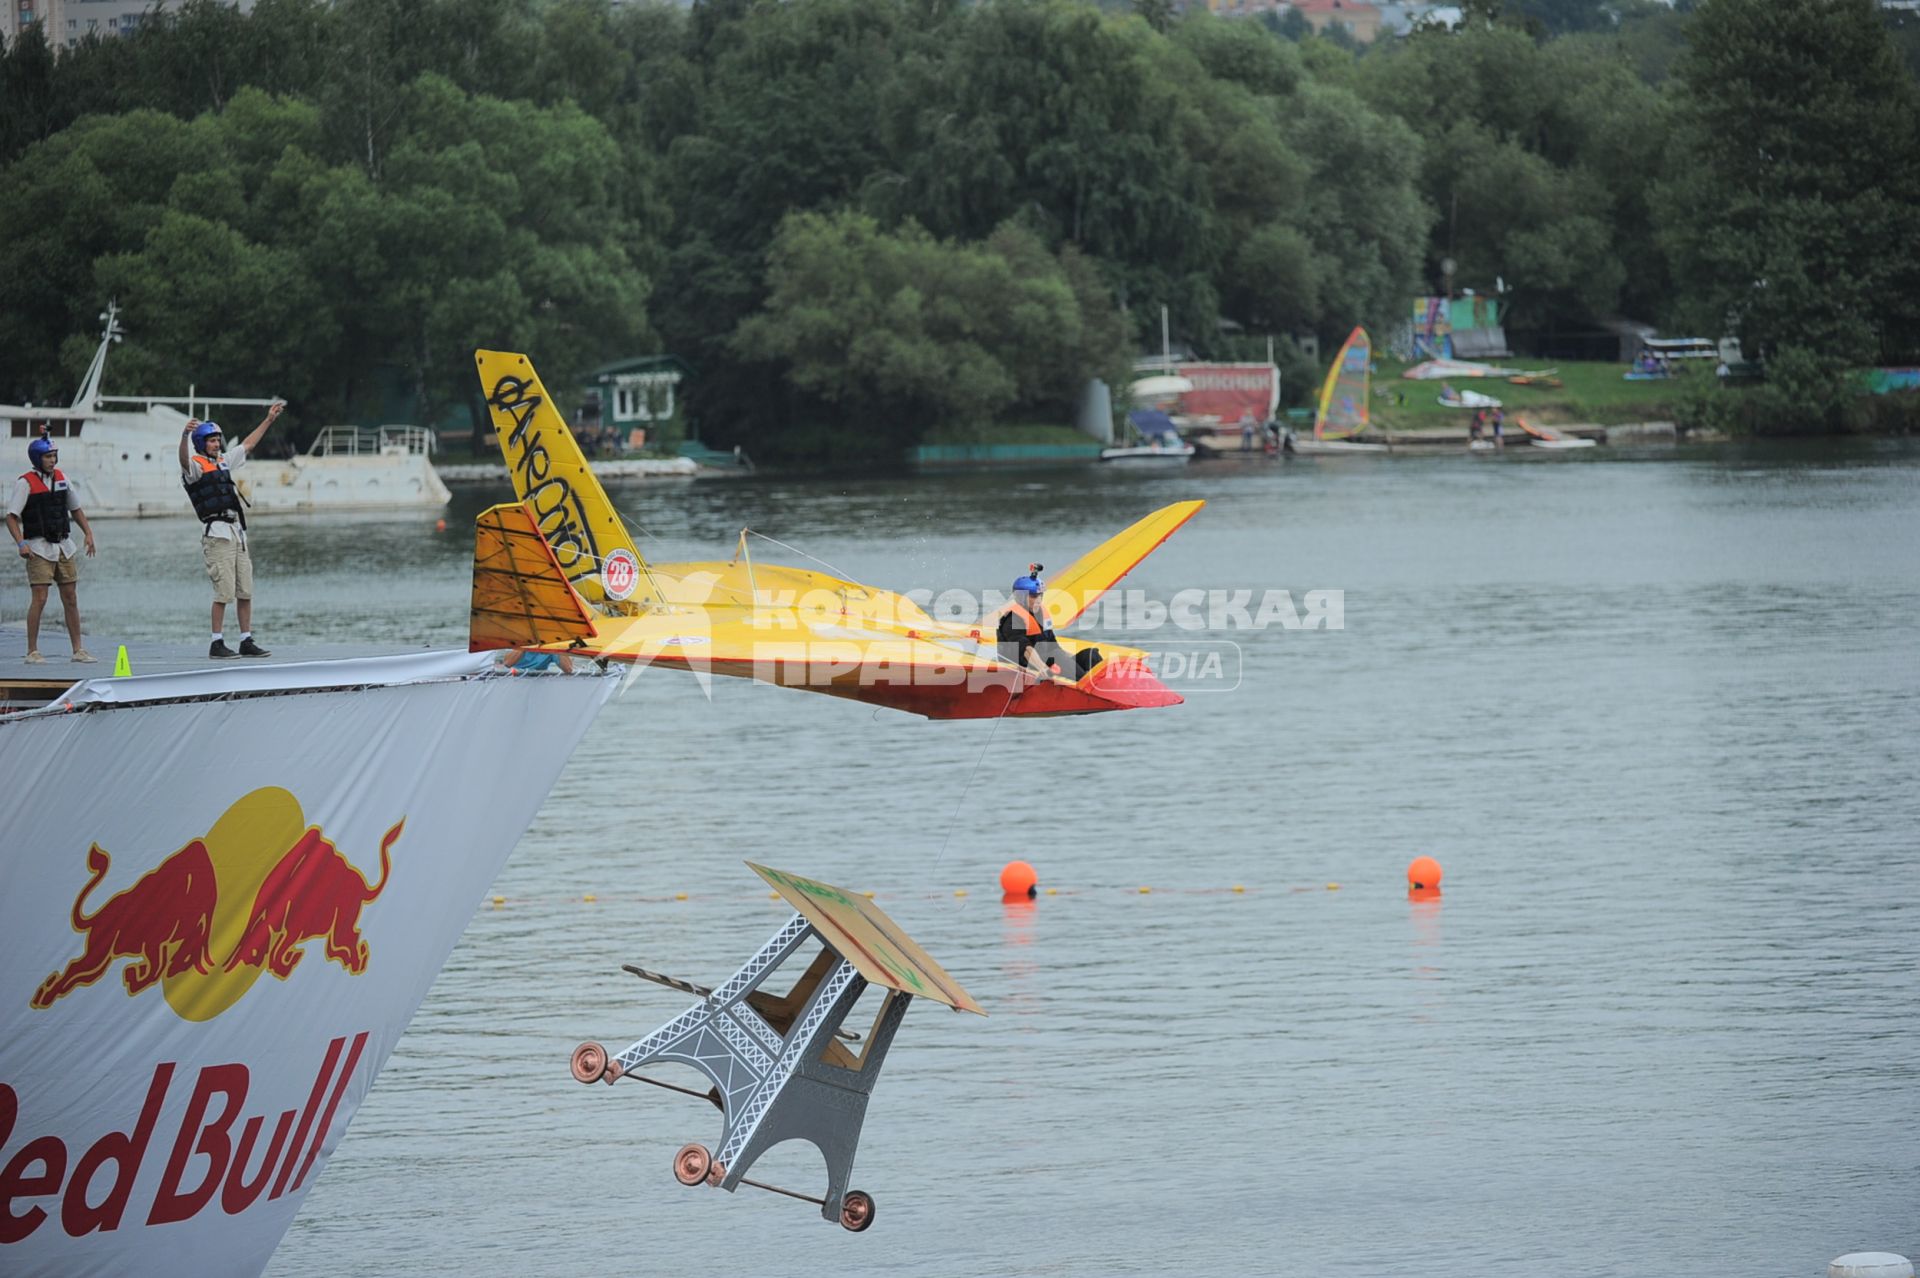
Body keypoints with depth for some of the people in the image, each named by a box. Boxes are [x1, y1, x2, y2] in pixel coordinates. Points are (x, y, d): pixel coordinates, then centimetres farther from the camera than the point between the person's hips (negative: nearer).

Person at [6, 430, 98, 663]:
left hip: (64, 547, 6)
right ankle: (32, 651, -4)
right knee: (39, 598, -10)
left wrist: (88, 533, 9)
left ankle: (78, 650, 11)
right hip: (39, 548, -6)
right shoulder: (25, 483, -7)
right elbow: (11, 517, -10)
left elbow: (75, 509, 21)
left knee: (71, 598, 6)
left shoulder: (61, 478, 11)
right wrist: (21, 543, -22)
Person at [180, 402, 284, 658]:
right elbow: (184, 459, -27)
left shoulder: (224, 462, 19)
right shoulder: (195, 465, -4)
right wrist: (185, 435, -47)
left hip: (238, 531, 8)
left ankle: (246, 641, 10)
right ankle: (217, 643, -7)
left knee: (246, 591, 6)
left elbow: (248, 445, 30)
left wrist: (269, 419, 32)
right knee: (224, 591, -11)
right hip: (216, 534, -8)